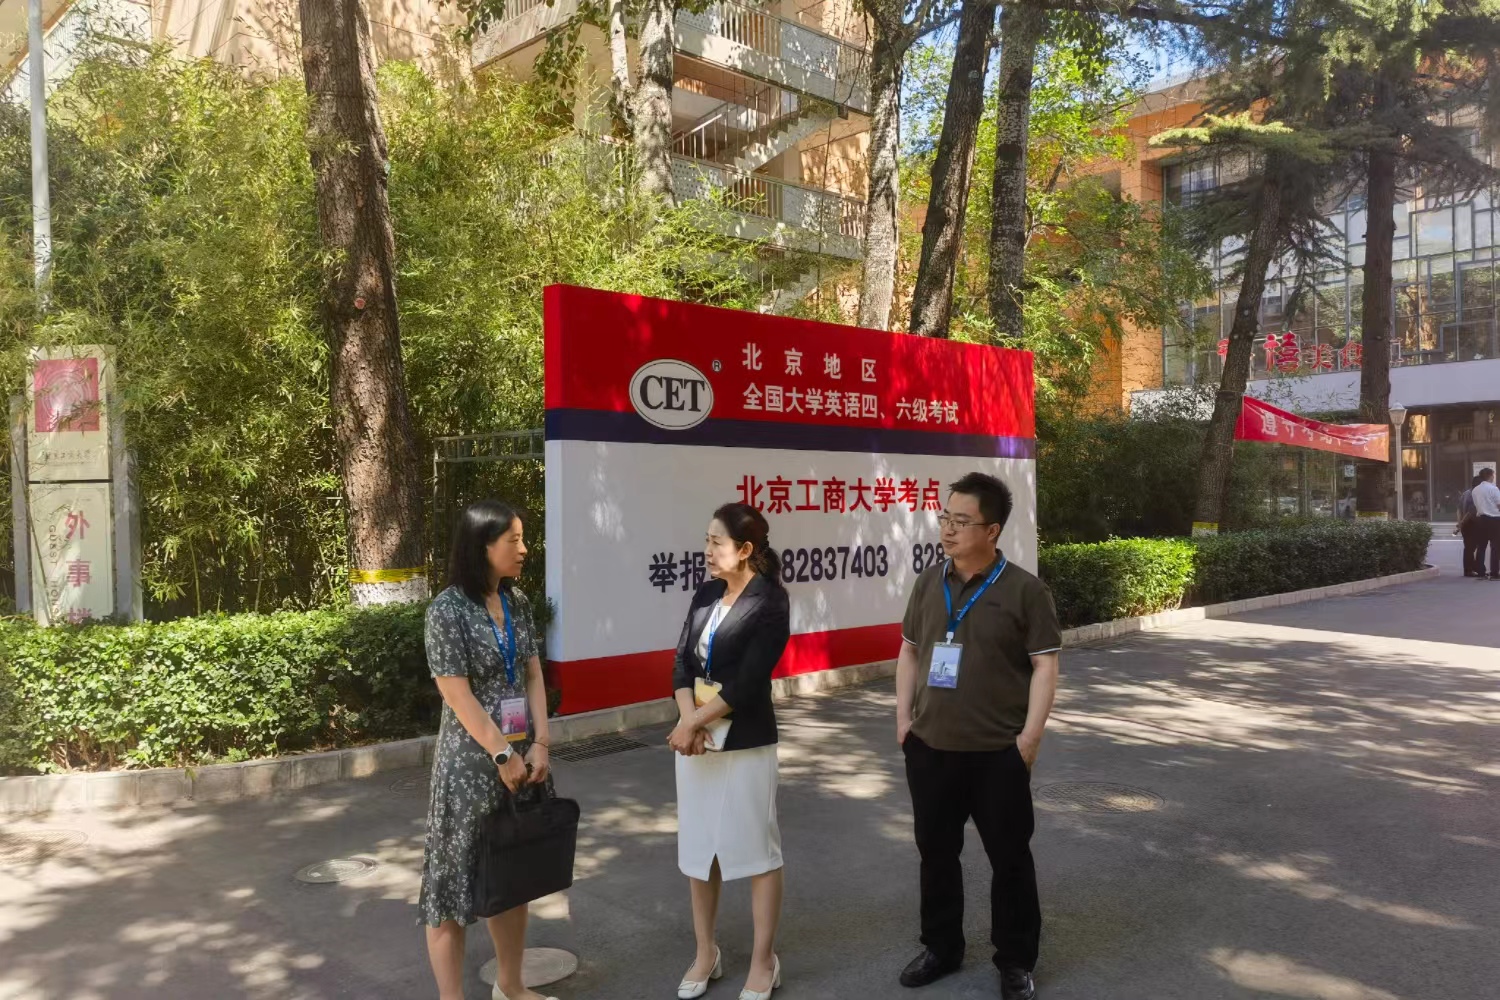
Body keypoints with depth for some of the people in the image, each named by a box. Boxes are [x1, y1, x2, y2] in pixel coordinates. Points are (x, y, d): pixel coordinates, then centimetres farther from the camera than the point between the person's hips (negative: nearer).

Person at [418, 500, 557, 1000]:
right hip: (471, 762, -7)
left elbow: (533, 677, 7)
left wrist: (539, 744, -3)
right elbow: (458, 696, -16)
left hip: (522, 754, 7)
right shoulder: (448, 610, -14)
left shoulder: (517, 602, 5)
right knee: (459, 875, 2)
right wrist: (502, 754, -13)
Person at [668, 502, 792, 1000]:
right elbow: (683, 664, 3)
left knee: (756, 849, 6)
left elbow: (747, 683, -18)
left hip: (745, 744, -6)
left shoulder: (769, 603, -12)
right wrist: (688, 722, -12)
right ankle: (706, 954, 30)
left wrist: (695, 722, -15)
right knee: (698, 846, 14)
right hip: (695, 738, 6)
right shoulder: (705, 595, 6)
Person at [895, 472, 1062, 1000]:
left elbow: (1045, 664, -8)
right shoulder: (929, 582, 5)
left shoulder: (1024, 590, -9)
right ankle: (941, 947, 34)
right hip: (930, 747, 5)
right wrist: (904, 717, 6)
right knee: (936, 851, 16)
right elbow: (910, 650, 13)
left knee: (1010, 857, 8)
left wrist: (1030, 735, -13)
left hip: (998, 753, -4)